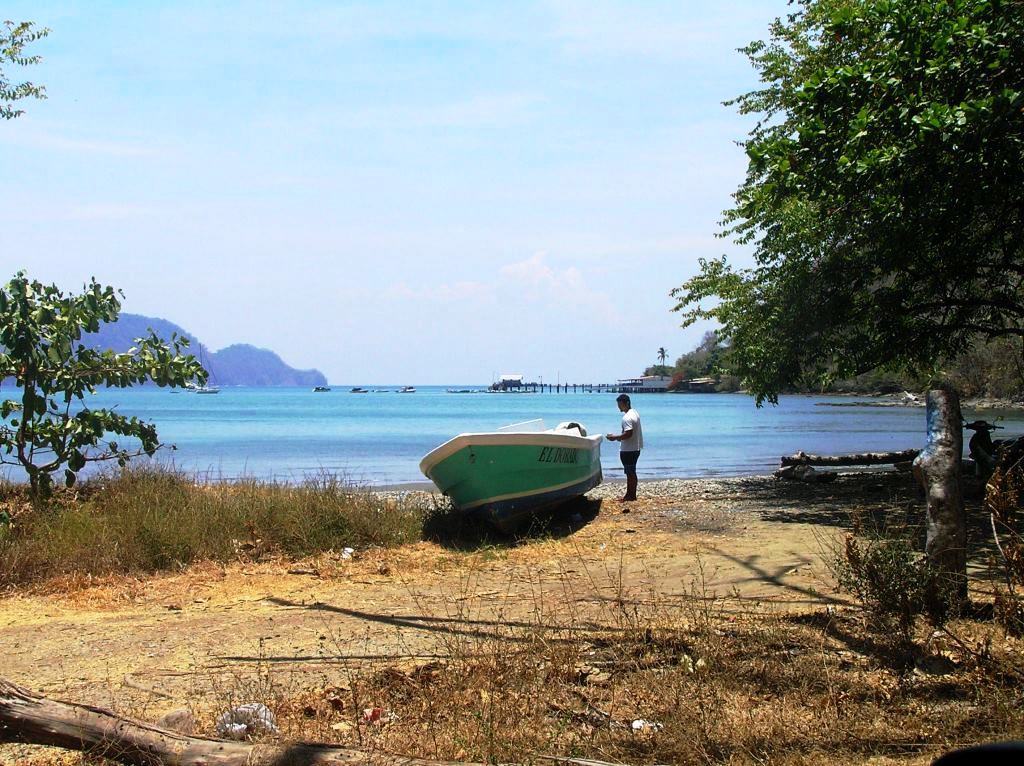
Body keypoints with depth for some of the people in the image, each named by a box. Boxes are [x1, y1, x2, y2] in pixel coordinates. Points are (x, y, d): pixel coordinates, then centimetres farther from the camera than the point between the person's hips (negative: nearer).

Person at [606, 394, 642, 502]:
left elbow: (628, 434, -28)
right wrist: (618, 437, 15)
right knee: (632, 472, 16)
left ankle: (630, 495, 4)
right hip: (635, 448, 10)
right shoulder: (635, 413, 11)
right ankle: (632, 494, 23)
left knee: (630, 473, -2)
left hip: (628, 450, -10)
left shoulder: (627, 417, -22)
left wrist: (614, 437, -19)